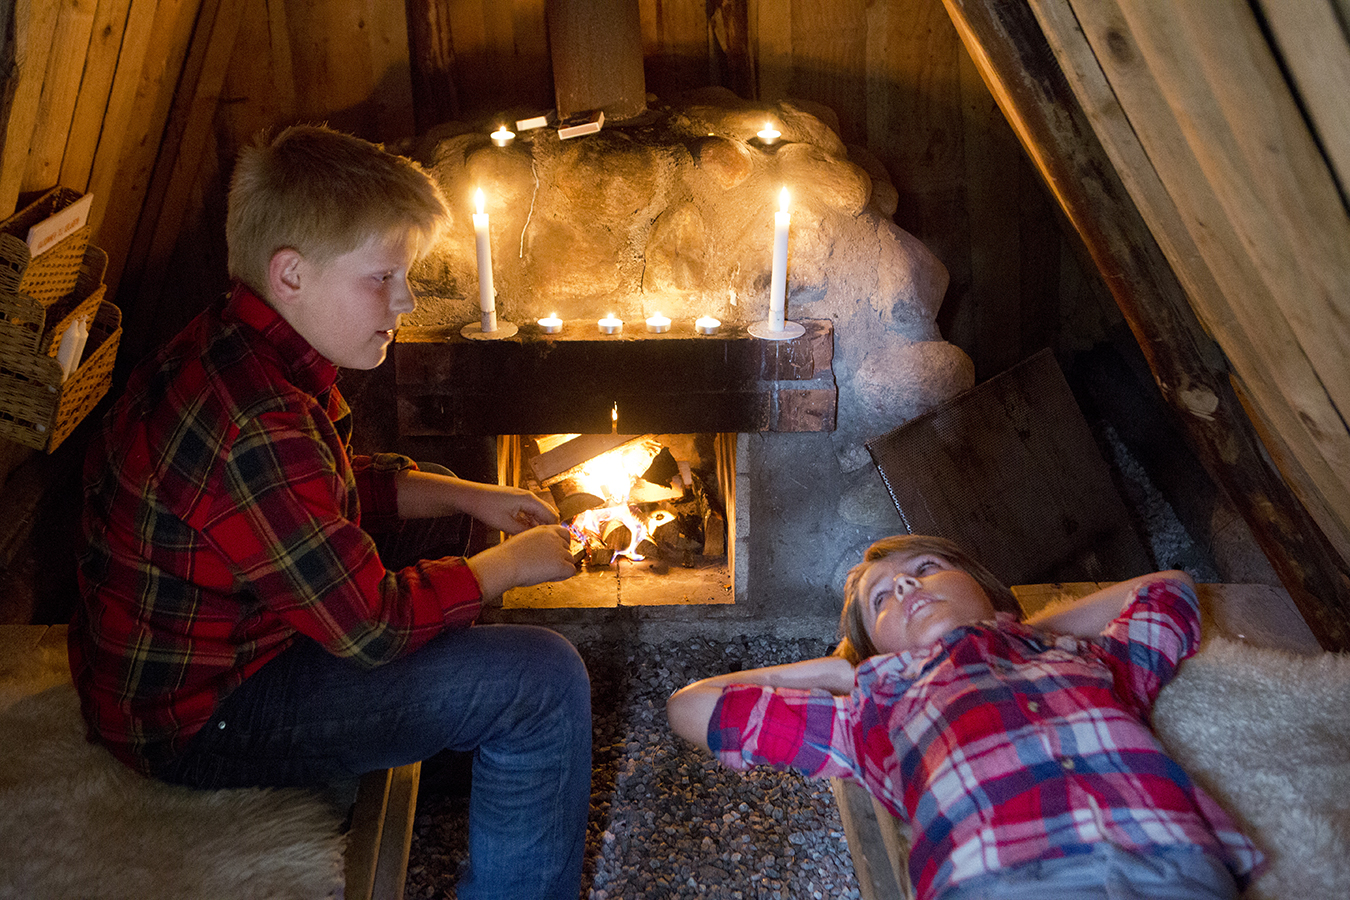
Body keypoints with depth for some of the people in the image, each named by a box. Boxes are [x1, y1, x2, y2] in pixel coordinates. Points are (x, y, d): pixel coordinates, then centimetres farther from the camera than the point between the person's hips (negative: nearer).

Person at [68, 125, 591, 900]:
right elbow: (374, 624, -26)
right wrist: (512, 563, -12)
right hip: (202, 717, -10)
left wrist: (466, 498, 3)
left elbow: (347, 487, 15)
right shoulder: (254, 427, -33)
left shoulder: (238, 353, -1)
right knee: (543, 679, -16)